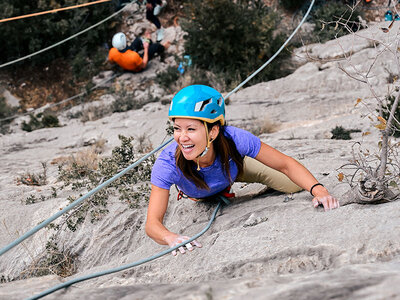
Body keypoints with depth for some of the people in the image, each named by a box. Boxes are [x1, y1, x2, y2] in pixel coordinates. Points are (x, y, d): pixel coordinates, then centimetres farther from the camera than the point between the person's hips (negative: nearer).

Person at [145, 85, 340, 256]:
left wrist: (318, 190, -50)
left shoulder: (235, 139, -44)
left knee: (296, 186, -1)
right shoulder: (167, 164, -45)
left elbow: (286, 164, -33)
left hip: (235, 168, 0)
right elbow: (153, 222, -46)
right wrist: (171, 238, -70)